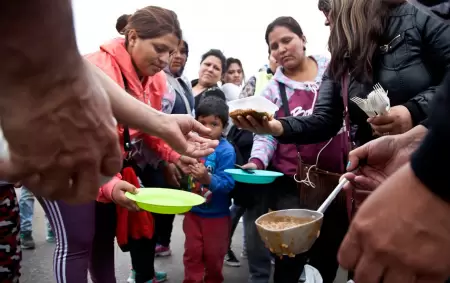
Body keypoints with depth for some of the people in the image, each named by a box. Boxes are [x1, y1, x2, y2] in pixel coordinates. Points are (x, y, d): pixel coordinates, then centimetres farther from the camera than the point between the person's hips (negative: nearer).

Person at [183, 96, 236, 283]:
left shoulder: (226, 151, -19)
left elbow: (227, 184, -27)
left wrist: (207, 179, -41)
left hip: (217, 214, -3)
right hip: (193, 211, 3)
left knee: (213, 255, 17)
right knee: (192, 252, 16)